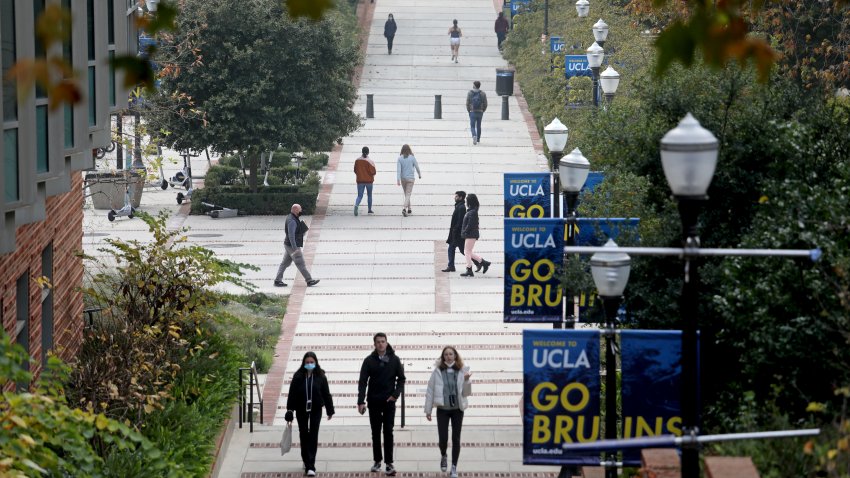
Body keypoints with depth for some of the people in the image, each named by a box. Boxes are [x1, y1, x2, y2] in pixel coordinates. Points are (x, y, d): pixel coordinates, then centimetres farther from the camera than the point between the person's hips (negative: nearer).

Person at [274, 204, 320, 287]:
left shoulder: (292, 218, 11)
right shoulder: (292, 221, -22)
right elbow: (291, 235, -28)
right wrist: (295, 248, -30)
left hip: (289, 245, 10)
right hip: (292, 246, -10)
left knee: (285, 263, 11)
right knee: (301, 264, -2)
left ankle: (278, 280, 12)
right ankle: (309, 281, 5)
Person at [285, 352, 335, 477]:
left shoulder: (320, 377, -2)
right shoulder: (298, 377, -2)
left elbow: (326, 394, 3)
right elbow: (292, 395, -2)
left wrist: (330, 410, 6)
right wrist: (289, 413, -5)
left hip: (315, 410, -1)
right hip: (301, 411, 1)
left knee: (313, 437, -6)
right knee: (304, 436, 8)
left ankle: (310, 466, -9)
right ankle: (307, 462, 23)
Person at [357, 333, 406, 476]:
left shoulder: (394, 360, 0)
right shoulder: (369, 360, -1)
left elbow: (401, 378, 5)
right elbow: (362, 382, -4)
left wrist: (396, 394, -8)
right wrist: (361, 401, -13)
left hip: (389, 401, -1)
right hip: (373, 401, 1)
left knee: (388, 432, -4)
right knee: (376, 432, 7)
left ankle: (389, 463, -5)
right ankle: (377, 461, 15)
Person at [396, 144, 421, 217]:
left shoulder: (400, 158, -5)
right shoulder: (412, 158, -8)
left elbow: (398, 169, -10)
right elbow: (417, 167, 1)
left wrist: (398, 180, -12)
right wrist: (420, 175, 19)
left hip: (403, 178, 2)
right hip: (410, 178, -2)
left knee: (406, 194, 18)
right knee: (408, 194, -3)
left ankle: (409, 209, 27)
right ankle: (404, 208, -22)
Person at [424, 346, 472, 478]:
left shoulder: (461, 371, 0)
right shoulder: (438, 371, -2)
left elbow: (466, 393, 0)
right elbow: (430, 391, 2)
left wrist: (466, 381, -19)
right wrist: (428, 410, 1)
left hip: (457, 409, 1)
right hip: (442, 409, -1)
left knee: (456, 439, 2)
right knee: (443, 438, -4)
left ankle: (454, 467, 10)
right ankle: (443, 456, 29)